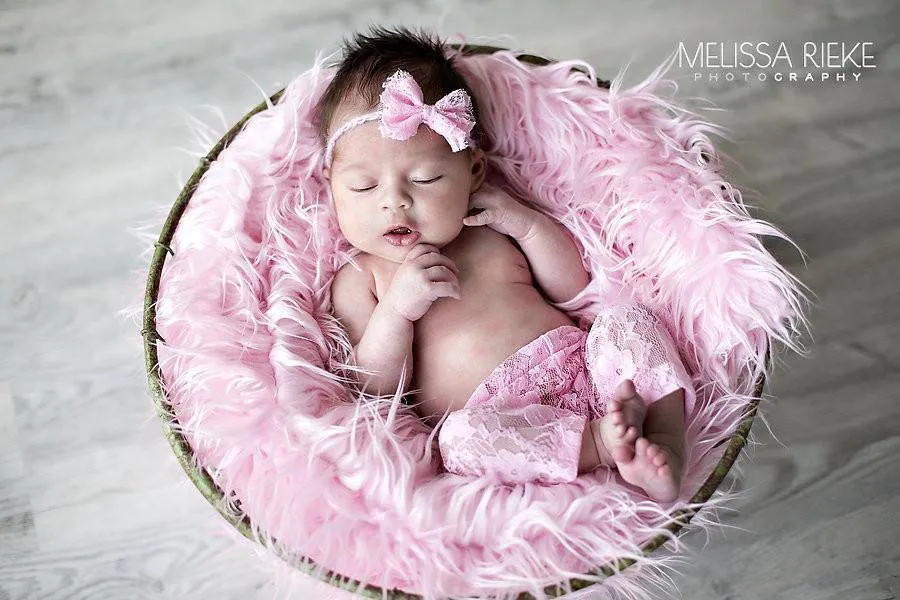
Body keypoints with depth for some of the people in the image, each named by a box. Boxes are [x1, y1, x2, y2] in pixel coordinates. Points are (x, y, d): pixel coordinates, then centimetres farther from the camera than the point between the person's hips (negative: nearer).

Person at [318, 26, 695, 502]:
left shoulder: (490, 228, 17)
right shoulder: (358, 280, 6)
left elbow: (571, 286, 19)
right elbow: (374, 391, -2)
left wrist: (526, 222, 4)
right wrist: (396, 308, -18)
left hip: (584, 366, 6)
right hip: (498, 419, -5)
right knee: (464, 435, -34)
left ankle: (664, 440, -25)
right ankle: (600, 441, -25)